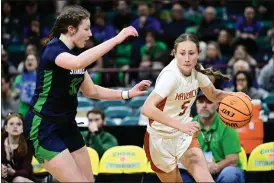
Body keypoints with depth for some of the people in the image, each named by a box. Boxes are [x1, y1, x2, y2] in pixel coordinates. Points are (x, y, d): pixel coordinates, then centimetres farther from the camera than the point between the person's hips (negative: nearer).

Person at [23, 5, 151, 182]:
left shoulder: (75, 53, 7)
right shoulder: (53, 49, -19)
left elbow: (91, 91, 16)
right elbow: (77, 63, -42)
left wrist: (128, 93, 7)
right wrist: (116, 39, -41)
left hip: (67, 125, 9)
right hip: (44, 128, -9)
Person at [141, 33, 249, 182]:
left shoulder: (196, 70, -8)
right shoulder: (171, 75, -28)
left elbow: (213, 95, 10)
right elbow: (147, 108, -40)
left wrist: (233, 96, -12)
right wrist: (180, 125, -47)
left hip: (184, 136, 4)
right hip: (161, 139, -4)